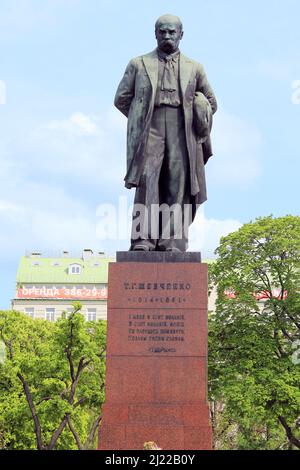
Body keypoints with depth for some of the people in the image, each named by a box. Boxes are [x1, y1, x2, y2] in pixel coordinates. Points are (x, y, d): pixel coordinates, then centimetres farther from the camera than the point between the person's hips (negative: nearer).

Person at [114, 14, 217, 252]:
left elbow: (211, 103, 25)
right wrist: (141, 119, 11)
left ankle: (172, 245, -10)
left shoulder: (194, 68, 19)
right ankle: (142, 241, -23)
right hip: (149, 131, -1)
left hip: (181, 133, 1)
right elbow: (121, 99, 16)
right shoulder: (139, 64, 16)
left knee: (178, 189, -8)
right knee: (147, 181, -18)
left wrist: (197, 121, 14)